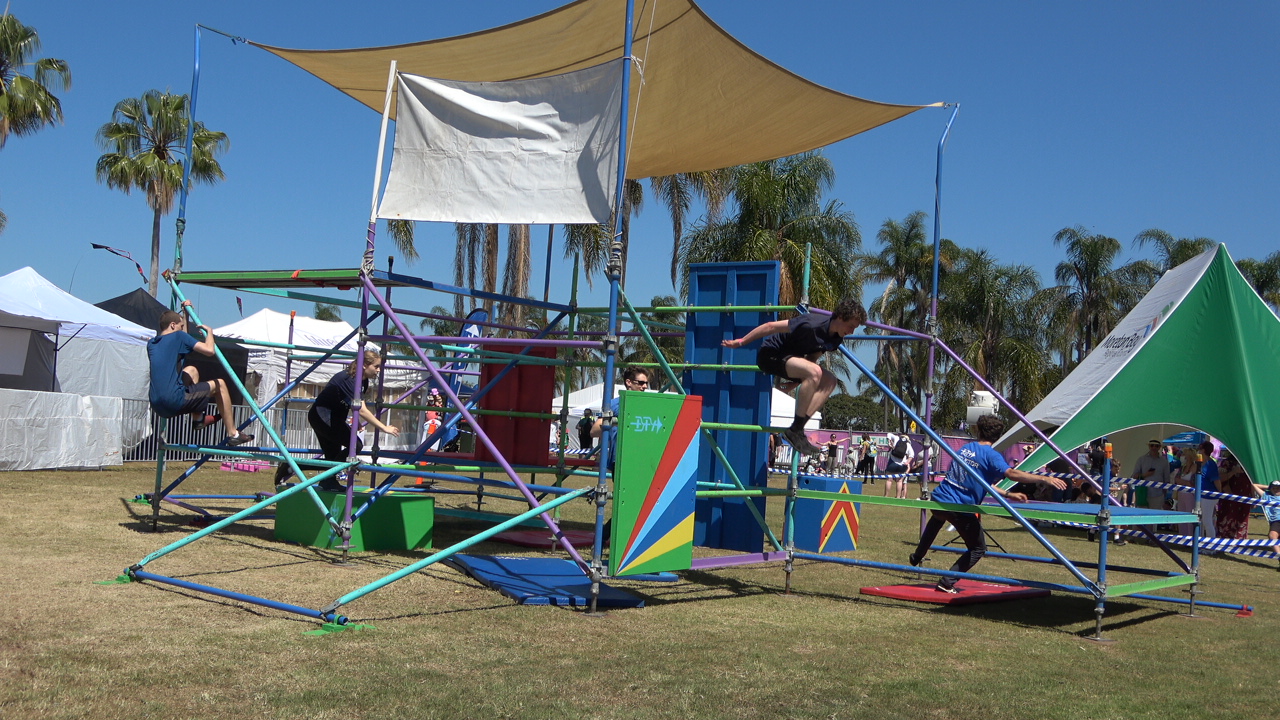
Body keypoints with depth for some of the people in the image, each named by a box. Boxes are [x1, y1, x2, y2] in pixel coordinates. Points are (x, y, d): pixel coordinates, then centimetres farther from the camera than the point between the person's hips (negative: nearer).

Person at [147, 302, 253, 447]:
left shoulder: (151, 343, 17)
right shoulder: (177, 336, -5)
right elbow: (209, 350, -12)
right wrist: (209, 331, 7)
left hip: (157, 406, 8)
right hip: (175, 401, -8)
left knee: (192, 371, 31)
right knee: (219, 384, 12)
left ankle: (197, 419, 28)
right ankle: (233, 434, 11)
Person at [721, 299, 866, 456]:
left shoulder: (836, 339, 0)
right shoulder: (813, 324, -27)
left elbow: (812, 358, 13)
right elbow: (771, 326, -22)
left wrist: (796, 382, 1)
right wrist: (741, 342, -14)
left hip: (789, 357, 9)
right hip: (770, 354, -9)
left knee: (829, 381, -6)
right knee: (814, 372, -30)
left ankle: (798, 429, -9)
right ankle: (795, 430, -23)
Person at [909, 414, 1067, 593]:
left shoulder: (965, 448, 11)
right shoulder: (990, 455, -11)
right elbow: (1011, 473, -29)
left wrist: (1007, 495, 20)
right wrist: (1045, 479, -30)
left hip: (939, 498, 6)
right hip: (960, 508, -6)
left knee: (938, 517, 43)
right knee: (978, 549, 15)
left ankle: (917, 556, 55)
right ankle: (947, 583, 6)